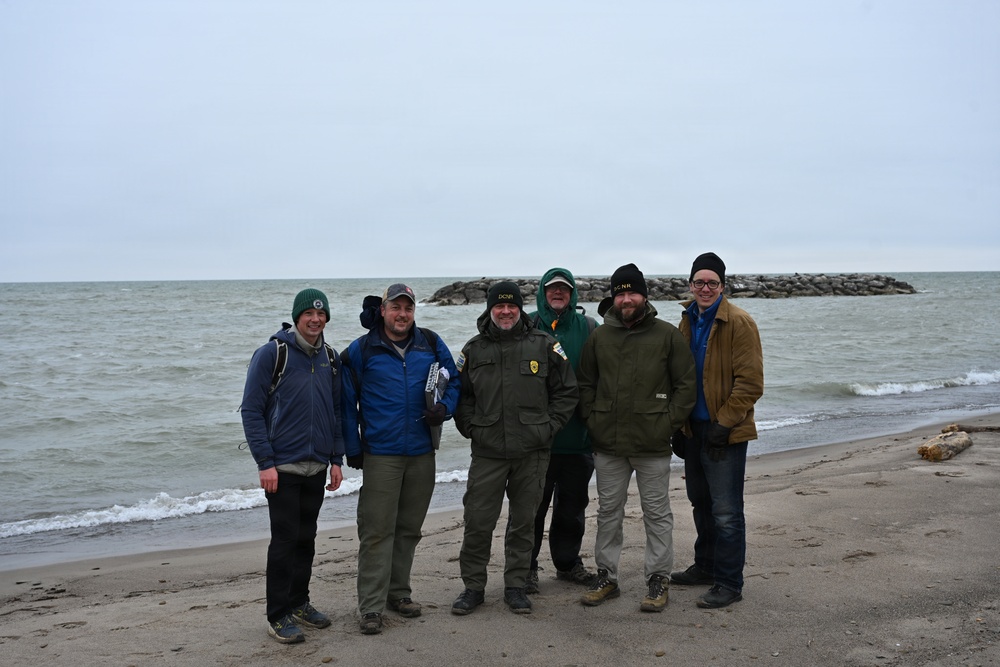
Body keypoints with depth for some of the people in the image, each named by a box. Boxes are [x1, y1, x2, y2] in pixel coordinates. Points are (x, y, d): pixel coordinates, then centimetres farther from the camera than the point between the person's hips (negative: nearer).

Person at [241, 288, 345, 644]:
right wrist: (265, 463, -14)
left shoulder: (330, 358, 9)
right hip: (282, 467, -5)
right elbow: (251, 410, -10)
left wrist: (336, 459, 8)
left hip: (316, 467, 5)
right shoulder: (271, 354, -9)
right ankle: (278, 615, 9)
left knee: (306, 538, 13)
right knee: (285, 539, -2)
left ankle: (299, 603, 27)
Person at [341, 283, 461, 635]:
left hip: (422, 452, 4)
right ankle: (371, 606, 3)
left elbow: (454, 380, 15)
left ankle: (398, 591, 27)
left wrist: (445, 408, -5)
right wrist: (352, 448, -1)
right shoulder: (360, 351, -2)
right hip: (380, 454, -3)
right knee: (377, 531, -4)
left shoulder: (431, 344, 6)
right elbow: (347, 403, 2)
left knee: (409, 528, 13)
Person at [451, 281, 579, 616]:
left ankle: (515, 586, 22)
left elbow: (567, 391, 7)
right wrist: (471, 429, 1)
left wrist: (549, 426, -1)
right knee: (478, 521, 0)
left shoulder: (544, 345, 3)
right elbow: (461, 396, 13)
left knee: (523, 522, 9)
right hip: (487, 452, 1)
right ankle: (473, 586, 16)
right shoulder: (474, 350, 7)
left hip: (532, 452, 0)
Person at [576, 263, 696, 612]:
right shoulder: (599, 337, 7)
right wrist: (592, 420, 2)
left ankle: (658, 580, 17)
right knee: (608, 512, 12)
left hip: (652, 444, -3)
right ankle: (606, 577, 24)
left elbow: (686, 384, 0)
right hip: (607, 444, 3)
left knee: (657, 513, 6)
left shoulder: (667, 334, -2)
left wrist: (669, 422, -7)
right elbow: (585, 384, 14)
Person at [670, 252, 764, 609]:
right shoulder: (688, 321, 11)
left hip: (725, 432, -8)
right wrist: (679, 426, 13)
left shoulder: (739, 322, -12)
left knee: (726, 511, -4)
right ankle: (706, 567, 34)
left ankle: (730, 583, 7)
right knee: (701, 503, 19)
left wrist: (723, 423, -19)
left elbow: (750, 382, -16)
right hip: (694, 429, 8)